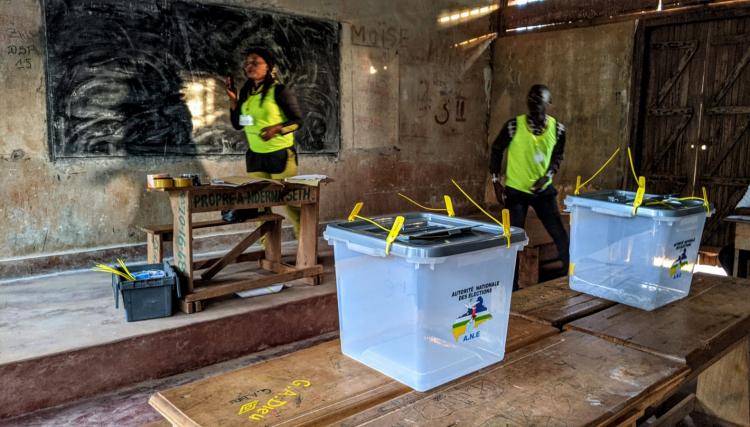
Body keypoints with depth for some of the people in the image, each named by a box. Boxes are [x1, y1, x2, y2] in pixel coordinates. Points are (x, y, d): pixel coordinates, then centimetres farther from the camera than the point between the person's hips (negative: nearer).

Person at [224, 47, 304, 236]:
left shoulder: (279, 90, -9)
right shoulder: (246, 92, 9)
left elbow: (298, 119, -9)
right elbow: (237, 124, 12)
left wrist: (276, 129, -24)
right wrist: (233, 99, 0)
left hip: (280, 154, -6)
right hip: (255, 156, 6)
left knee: (290, 201, -3)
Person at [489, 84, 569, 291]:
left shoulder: (557, 129, -7)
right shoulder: (514, 125, -15)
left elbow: (557, 155, 9)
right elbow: (496, 150, -2)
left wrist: (547, 176, -8)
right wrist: (496, 181, -7)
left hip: (543, 189, 3)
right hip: (516, 190, -2)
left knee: (560, 234, 6)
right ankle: (512, 287, 18)